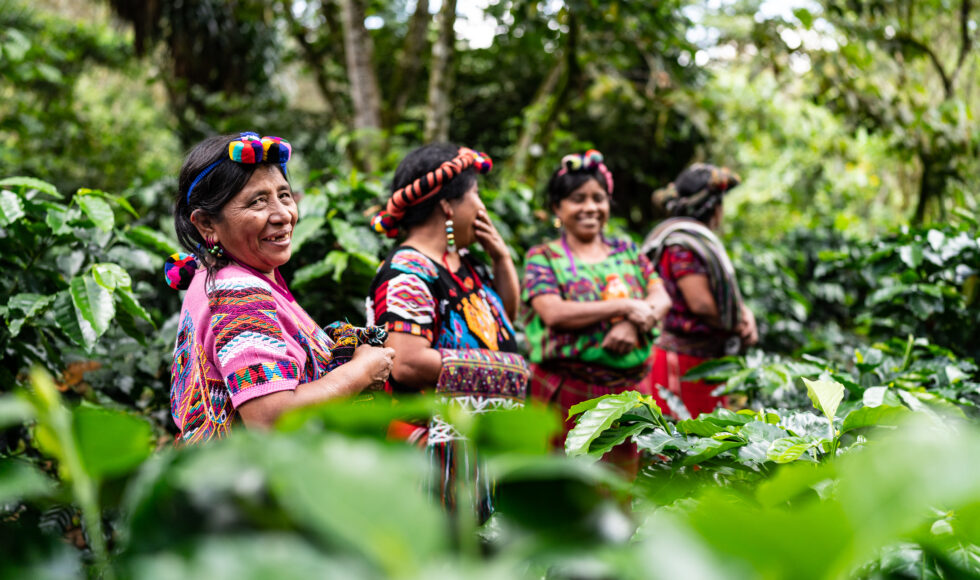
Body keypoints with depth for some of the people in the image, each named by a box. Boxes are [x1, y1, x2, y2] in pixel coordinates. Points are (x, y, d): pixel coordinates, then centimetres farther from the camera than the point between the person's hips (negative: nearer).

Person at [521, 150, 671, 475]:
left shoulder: (627, 252, 14)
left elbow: (661, 299, 4)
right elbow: (554, 313, -15)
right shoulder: (543, 258, 1)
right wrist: (625, 307, -15)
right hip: (565, 391, -4)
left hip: (627, 389, 4)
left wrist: (633, 325, -18)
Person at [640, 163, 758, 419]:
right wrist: (738, 326, -5)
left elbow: (726, 296, 21)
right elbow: (701, 303, -21)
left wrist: (746, 316, 0)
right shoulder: (681, 244, -14)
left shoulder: (701, 241, 18)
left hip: (708, 359, 10)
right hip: (683, 361, -10)